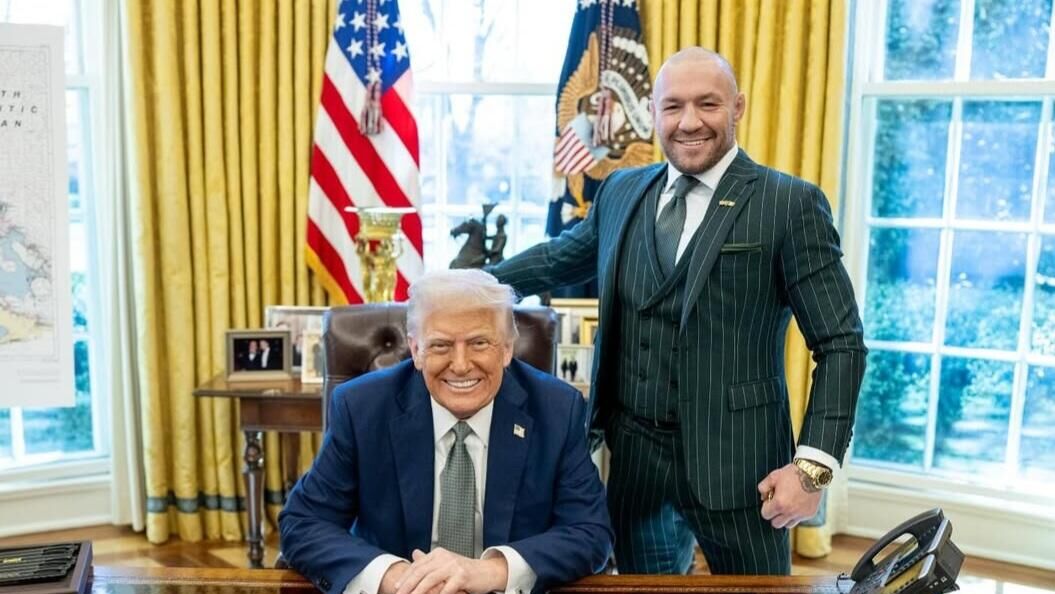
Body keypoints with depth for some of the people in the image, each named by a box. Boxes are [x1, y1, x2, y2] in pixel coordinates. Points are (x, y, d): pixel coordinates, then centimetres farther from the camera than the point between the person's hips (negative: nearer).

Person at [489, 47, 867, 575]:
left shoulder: (789, 204, -9)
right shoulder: (621, 191, 6)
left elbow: (840, 343, -9)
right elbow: (558, 258, 22)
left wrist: (813, 465, -16)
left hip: (734, 457, -4)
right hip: (632, 451, 5)